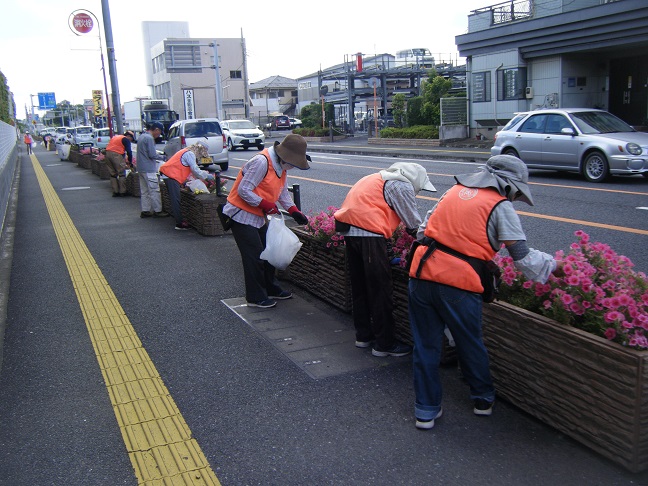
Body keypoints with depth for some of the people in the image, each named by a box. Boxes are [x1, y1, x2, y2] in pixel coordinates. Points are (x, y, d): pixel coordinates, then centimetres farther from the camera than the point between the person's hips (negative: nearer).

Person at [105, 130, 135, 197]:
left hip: (107, 153, 8)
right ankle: (122, 192, -1)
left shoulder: (115, 137, 28)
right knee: (122, 174, 0)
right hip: (116, 155, -8)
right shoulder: (126, 139, 4)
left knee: (113, 174, 12)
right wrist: (130, 163, 5)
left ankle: (115, 192, 12)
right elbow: (129, 151, -4)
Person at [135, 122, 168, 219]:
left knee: (144, 191, 12)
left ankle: (145, 211, 15)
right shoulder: (149, 138, -15)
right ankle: (157, 211, 0)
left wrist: (158, 155, 17)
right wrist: (162, 157, -3)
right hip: (148, 169, -10)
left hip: (141, 169, 10)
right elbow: (152, 155, -18)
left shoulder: (142, 136, 16)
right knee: (154, 191, -4)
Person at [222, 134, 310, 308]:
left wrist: (293, 210, 4)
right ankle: (255, 297, 6)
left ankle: (271, 289, 31)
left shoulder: (281, 166, 6)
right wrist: (265, 204, -23)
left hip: (258, 216, 10)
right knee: (254, 256, -5)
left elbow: (283, 191, 15)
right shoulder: (261, 162, -25)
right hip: (242, 215, -10)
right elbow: (244, 191, -26)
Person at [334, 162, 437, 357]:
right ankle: (384, 344, 6)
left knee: (359, 286, 18)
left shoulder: (380, 179, 25)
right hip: (369, 233, -10)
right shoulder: (402, 185, -2)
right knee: (380, 290, -1)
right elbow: (414, 222, -2)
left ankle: (363, 335, 29)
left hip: (348, 230, 10)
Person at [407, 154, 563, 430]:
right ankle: (483, 399, 39)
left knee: (425, 345, 14)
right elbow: (523, 257, -2)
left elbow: (423, 230, 20)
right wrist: (552, 266, 14)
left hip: (422, 273, 4)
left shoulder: (455, 190, 17)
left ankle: (425, 411, 22)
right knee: (470, 345, 18)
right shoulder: (500, 206, 0)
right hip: (458, 285, -4)